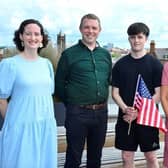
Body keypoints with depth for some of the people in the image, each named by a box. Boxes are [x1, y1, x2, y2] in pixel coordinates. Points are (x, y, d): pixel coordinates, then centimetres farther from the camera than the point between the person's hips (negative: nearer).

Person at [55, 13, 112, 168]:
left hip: (101, 112, 4)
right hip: (77, 113, -4)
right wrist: (71, 103, 3)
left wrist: (101, 103, 11)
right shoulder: (69, 54, -5)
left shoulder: (106, 54, 8)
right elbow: (59, 84, -2)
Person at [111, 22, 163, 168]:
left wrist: (139, 112, -14)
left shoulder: (155, 64, -2)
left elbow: (158, 94, -5)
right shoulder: (120, 64, 4)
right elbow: (115, 92, 4)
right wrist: (125, 108, -15)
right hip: (125, 118, 2)